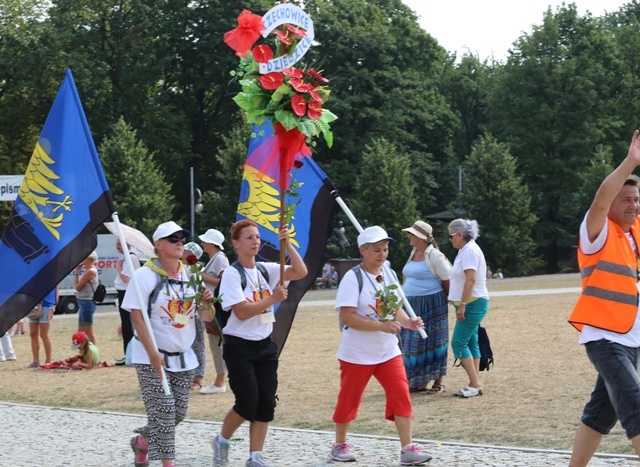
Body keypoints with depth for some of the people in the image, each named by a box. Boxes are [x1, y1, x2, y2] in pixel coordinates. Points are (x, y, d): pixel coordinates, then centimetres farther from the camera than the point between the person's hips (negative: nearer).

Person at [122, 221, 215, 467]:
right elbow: (137, 317, -15)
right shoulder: (145, 275, -11)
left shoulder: (191, 275, 6)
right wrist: (153, 354, -22)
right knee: (163, 409, -12)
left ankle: (142, 441, 33)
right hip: (152, 357, -6)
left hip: (183, 356, 6)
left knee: (179, 412, 9)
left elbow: (207, 317, 10)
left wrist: (206, 304, -14)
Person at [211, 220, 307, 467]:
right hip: (240, 346, -6)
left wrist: (287, 244, -18)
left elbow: (301, 272, -8)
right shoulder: (232, 274, -11)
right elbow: (241, 312, -20)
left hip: (265, 345, 6)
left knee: (266, 404, 2)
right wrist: (273, 299, -24)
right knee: (248, 402, -8)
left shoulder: (266, 269, 4)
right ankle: (221, 441, 18)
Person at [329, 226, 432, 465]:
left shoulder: (389, 276, 7)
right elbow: (347, 317, -22)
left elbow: (395, 309, 13)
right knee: (349, 399, 7)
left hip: (388, 352, 5)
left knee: (401, 395, -6)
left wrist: (408, 322, -9)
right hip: (357, 353, -5)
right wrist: (381, 325, -29)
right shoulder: (353, 278, -15)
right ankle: (339, 445, 27)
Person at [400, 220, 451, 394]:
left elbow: (448, 280, -12)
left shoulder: (434, 256, -12)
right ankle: (419, 382, 15)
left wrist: (444, 300, -2)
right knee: (413, 345, 8)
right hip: (412, 306, 8)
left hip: (431, 306, -8)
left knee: (432, 344, -3)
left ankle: (438, 382, 4)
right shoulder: (414, 253, 13)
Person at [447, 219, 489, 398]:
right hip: (470, 304, 10)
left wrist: (462, 305, -24)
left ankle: (475, 384, -10)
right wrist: (461, 305, 19)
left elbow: (471, 279, -24)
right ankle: (475, 384, 11)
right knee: (470, 343, 9)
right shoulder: (465, 250, 15)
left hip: (473, 303, -10)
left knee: (459, 343, -11)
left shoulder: (470, 250, -16)